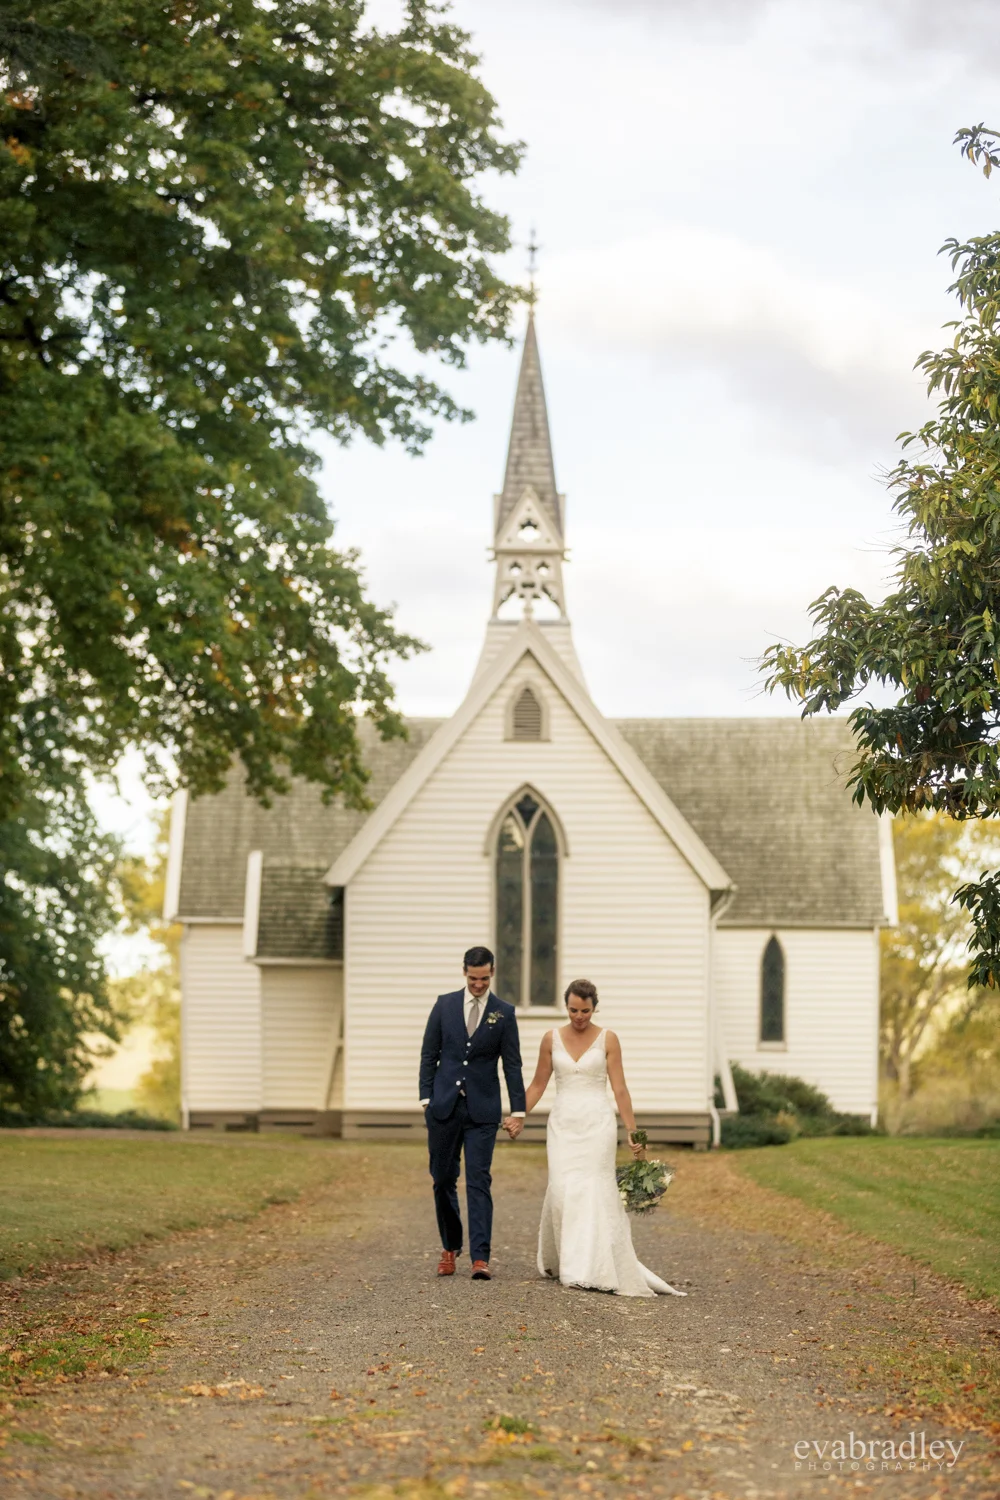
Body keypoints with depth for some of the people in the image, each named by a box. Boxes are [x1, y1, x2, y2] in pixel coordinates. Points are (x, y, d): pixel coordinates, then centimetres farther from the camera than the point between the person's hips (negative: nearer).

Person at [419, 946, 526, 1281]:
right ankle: (450, 1247, 25)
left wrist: (518, 1111, -3)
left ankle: (480, 1258, -11)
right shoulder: (445, 1004, 5)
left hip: (483, 1109, -2)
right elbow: (429, 1054, 7)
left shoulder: (504, 1013, 2)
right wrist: (426, 1099, 0)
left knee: (479, 1181, -8)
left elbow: (512, 1065, 2)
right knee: (443, 1180, 8)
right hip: (444, 1105, 2)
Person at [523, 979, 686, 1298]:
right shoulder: (552, 1038, 5)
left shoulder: (607, 1039, 0)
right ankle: (561, 1260, 13)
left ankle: (593, 1269, -7)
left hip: (597, 1123, -2)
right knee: (563, 1190, -6)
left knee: (593, 1190, -8)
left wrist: (632, 1131, -3)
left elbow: (620, 1089, 0)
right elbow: (538, 1084, 12)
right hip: (563, 1123, 2)